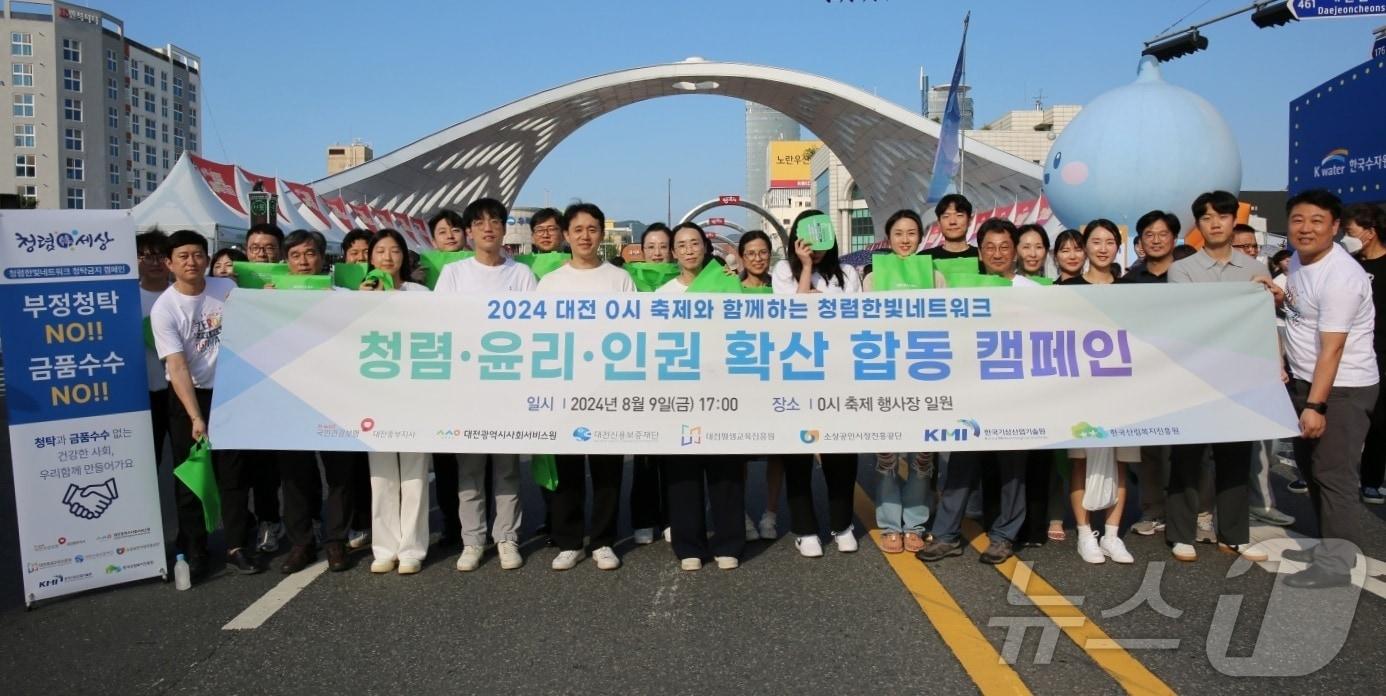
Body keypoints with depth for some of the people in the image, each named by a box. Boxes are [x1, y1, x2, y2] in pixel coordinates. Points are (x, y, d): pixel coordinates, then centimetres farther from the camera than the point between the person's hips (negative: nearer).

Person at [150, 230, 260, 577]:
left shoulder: (227, 288, -5)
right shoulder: (163, 308, -14)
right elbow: (177, 367, -20)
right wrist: (195, 417, -25)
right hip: (188, 397, -2)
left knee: (235, 473, 4)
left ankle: (237, 546, 14)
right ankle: (193, 551, 15)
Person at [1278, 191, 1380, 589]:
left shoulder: (1340, 277, -22)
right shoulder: (1298, 260, 5)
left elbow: (1332, 348, -25)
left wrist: (1315, 405, -26)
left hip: (1342, 388, -9)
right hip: (1305, 380, 9)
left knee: (1333, 474, -7)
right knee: (1313, 467, 16)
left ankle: (1336, 564, -1)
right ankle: (1329, 546, 28)